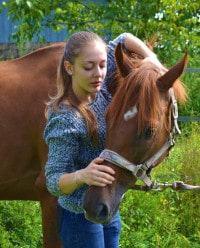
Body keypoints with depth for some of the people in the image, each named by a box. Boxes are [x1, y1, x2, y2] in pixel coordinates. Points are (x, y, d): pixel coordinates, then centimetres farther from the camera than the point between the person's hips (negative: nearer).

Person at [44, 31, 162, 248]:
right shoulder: (66, 119, -25)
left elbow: (124, 39, 9)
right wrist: (80, 176, -46)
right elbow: (53, 182, -26)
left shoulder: (100, 90, -4)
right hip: (81, 215, -7)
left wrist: (153, 62, -6)